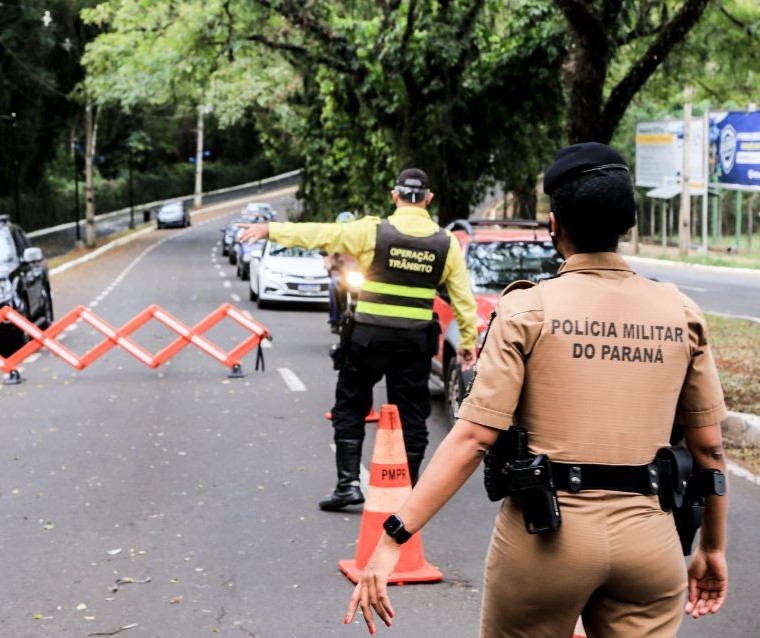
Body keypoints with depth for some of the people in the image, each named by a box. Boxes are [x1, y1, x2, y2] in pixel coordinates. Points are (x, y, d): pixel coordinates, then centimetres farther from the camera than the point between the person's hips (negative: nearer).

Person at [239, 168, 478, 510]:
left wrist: (270, 230, 4)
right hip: (415, 340, 2)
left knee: (350, 407, 11)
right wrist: (468, 341, 11)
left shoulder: (373, 231, -7)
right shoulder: (447, 243, 1)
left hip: (369, 336, -2)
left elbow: (319, 234, -5)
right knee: (411, 415, 11)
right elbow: (463, 298, 3)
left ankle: (348, 482, 5)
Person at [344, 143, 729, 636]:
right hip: (649, 535, 2)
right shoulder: (682, 315, 3)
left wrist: (394, 538, -12)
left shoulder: (529, 310, -6)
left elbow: (472, 438, -13)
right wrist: (713, 548, 19)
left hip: (546, 530, -2)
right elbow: (709, 447, 6)